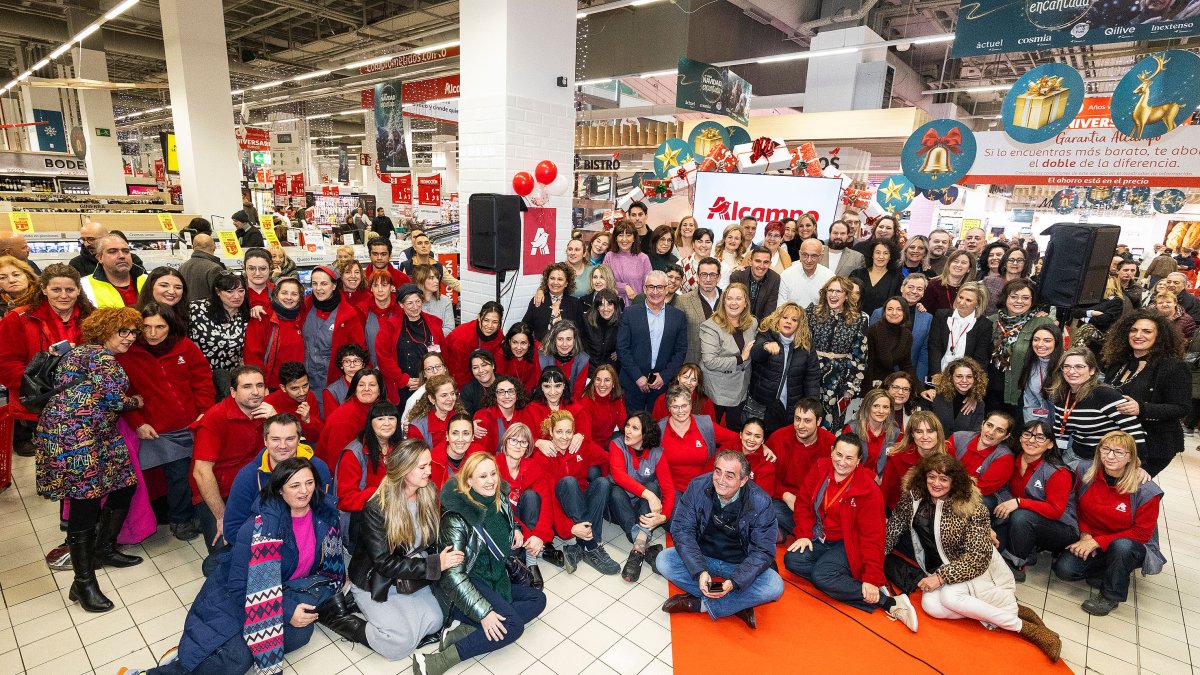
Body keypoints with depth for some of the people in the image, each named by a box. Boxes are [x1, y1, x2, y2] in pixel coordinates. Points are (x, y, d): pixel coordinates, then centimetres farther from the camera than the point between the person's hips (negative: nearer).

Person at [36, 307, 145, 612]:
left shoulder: (87, 352, 22)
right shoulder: (101, 355, -10)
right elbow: (114, 398, -16)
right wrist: (136, 402, 4)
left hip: (95, 434, 10)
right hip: (72, 433, -10)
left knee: (125, 484, 9)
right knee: (85, 501, -8)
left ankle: (104, 549, 25)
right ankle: (83, 584, -1)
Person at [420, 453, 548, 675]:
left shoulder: (500, 500, -3)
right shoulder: (456, 517, -23)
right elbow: (453, 574, -24)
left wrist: (515, 530, -1)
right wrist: (483, 613, -28)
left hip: (497, 577, 8)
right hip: (468, 582, -8)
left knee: (537, 599, -4)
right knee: (513, 625, -23)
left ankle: (465, 632, -14)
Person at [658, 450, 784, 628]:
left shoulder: (760, 502, -19)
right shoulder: (697, 486, -17)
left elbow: (763, 550, -17)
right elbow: (682, 530, -16)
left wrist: (734, 581, -31)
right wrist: (700, 571, -29)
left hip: (740, 565, -1)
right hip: (702, 557, 2)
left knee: (774, 586, -28)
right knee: (663, 560, -23)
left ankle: (698, 603, -18)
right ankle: (737, 605, -18)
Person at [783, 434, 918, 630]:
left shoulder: (868, 490, -18)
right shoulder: (820, 469, -6)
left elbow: (873, 536, -17)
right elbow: (803, 503, 4)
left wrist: (872, 579, -20)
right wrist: (804, 534, -7)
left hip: (848, 544, -6)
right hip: (820, 538, 6)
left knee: (821, 575, -30)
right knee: (792, 560, -20)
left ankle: (892, 602, -17)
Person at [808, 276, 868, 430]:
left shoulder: (858, 320, 0)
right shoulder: (813, 312, 2)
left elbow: (859, 357, 1)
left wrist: (852, 387, -1)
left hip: (839, 381, 0)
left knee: (831, 425, 5)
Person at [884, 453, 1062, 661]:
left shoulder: (972, 507, -19)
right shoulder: (913, 496, -7)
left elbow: (979, 556, -21)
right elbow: (894, 527, 2)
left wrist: (941, 576, -27)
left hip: (973, 567, -4)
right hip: (935, 568, 4)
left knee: (949, 596, -34)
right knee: (930, 605, -25)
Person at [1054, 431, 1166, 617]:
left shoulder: (1146, 490, -18)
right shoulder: (1085, 471, -9)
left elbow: (1141, 533, -15)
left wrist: (1097, 542, -22)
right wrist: (1085, 535, -10)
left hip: (1132, 547, -3)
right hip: (1090, 541, 3)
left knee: (1121, 546, -39)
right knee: (1063, 569, -21)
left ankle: (1111, 596, -13)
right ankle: (1113, 572, 9)